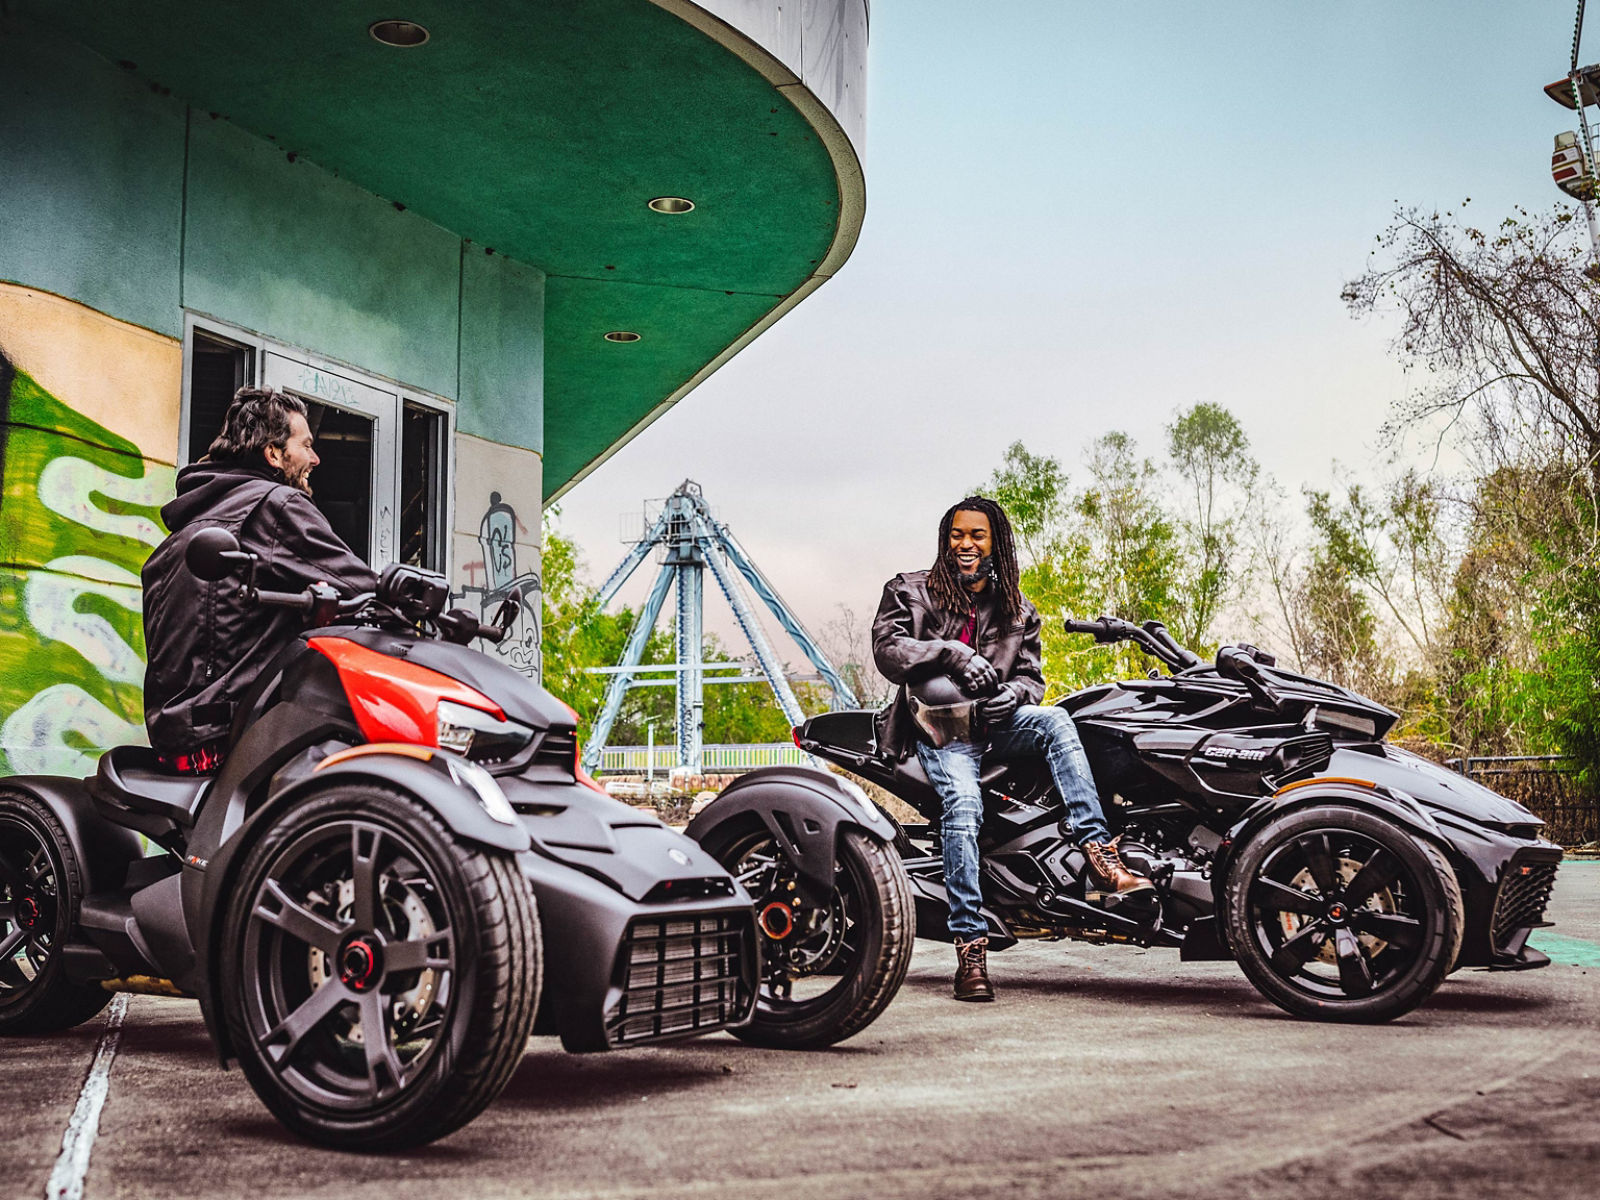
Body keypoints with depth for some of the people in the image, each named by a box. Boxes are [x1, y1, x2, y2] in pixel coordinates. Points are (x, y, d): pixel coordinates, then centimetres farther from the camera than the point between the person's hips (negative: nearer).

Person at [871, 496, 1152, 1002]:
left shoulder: (1018, 612, 19)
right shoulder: (909, 591, 8)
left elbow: (1032, 676, 16)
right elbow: (887, 648, -6)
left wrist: (1013, 693, -9)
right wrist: (954, 654, -20)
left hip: (994, 725, 3)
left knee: (1055, 721, -29)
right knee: (963, 803, -31)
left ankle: (1099, 852, -37)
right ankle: (970, 946, -33)